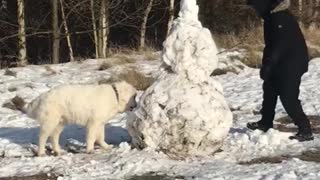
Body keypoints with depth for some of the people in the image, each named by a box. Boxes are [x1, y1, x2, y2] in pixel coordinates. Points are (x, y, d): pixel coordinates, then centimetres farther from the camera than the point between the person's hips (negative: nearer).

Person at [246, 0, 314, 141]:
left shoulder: (280, 18, -22)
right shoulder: (272, 17, 10)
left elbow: (280, 44, -27)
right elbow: (271, 44, 16)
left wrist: (267, 66, -25)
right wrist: (266, 65, 12)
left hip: (292, 63, -11)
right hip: (282, 63, 11)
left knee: (288, 97, -13)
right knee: (269, 89, 21)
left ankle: (305, 130, -10)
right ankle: (266, 123, 35)